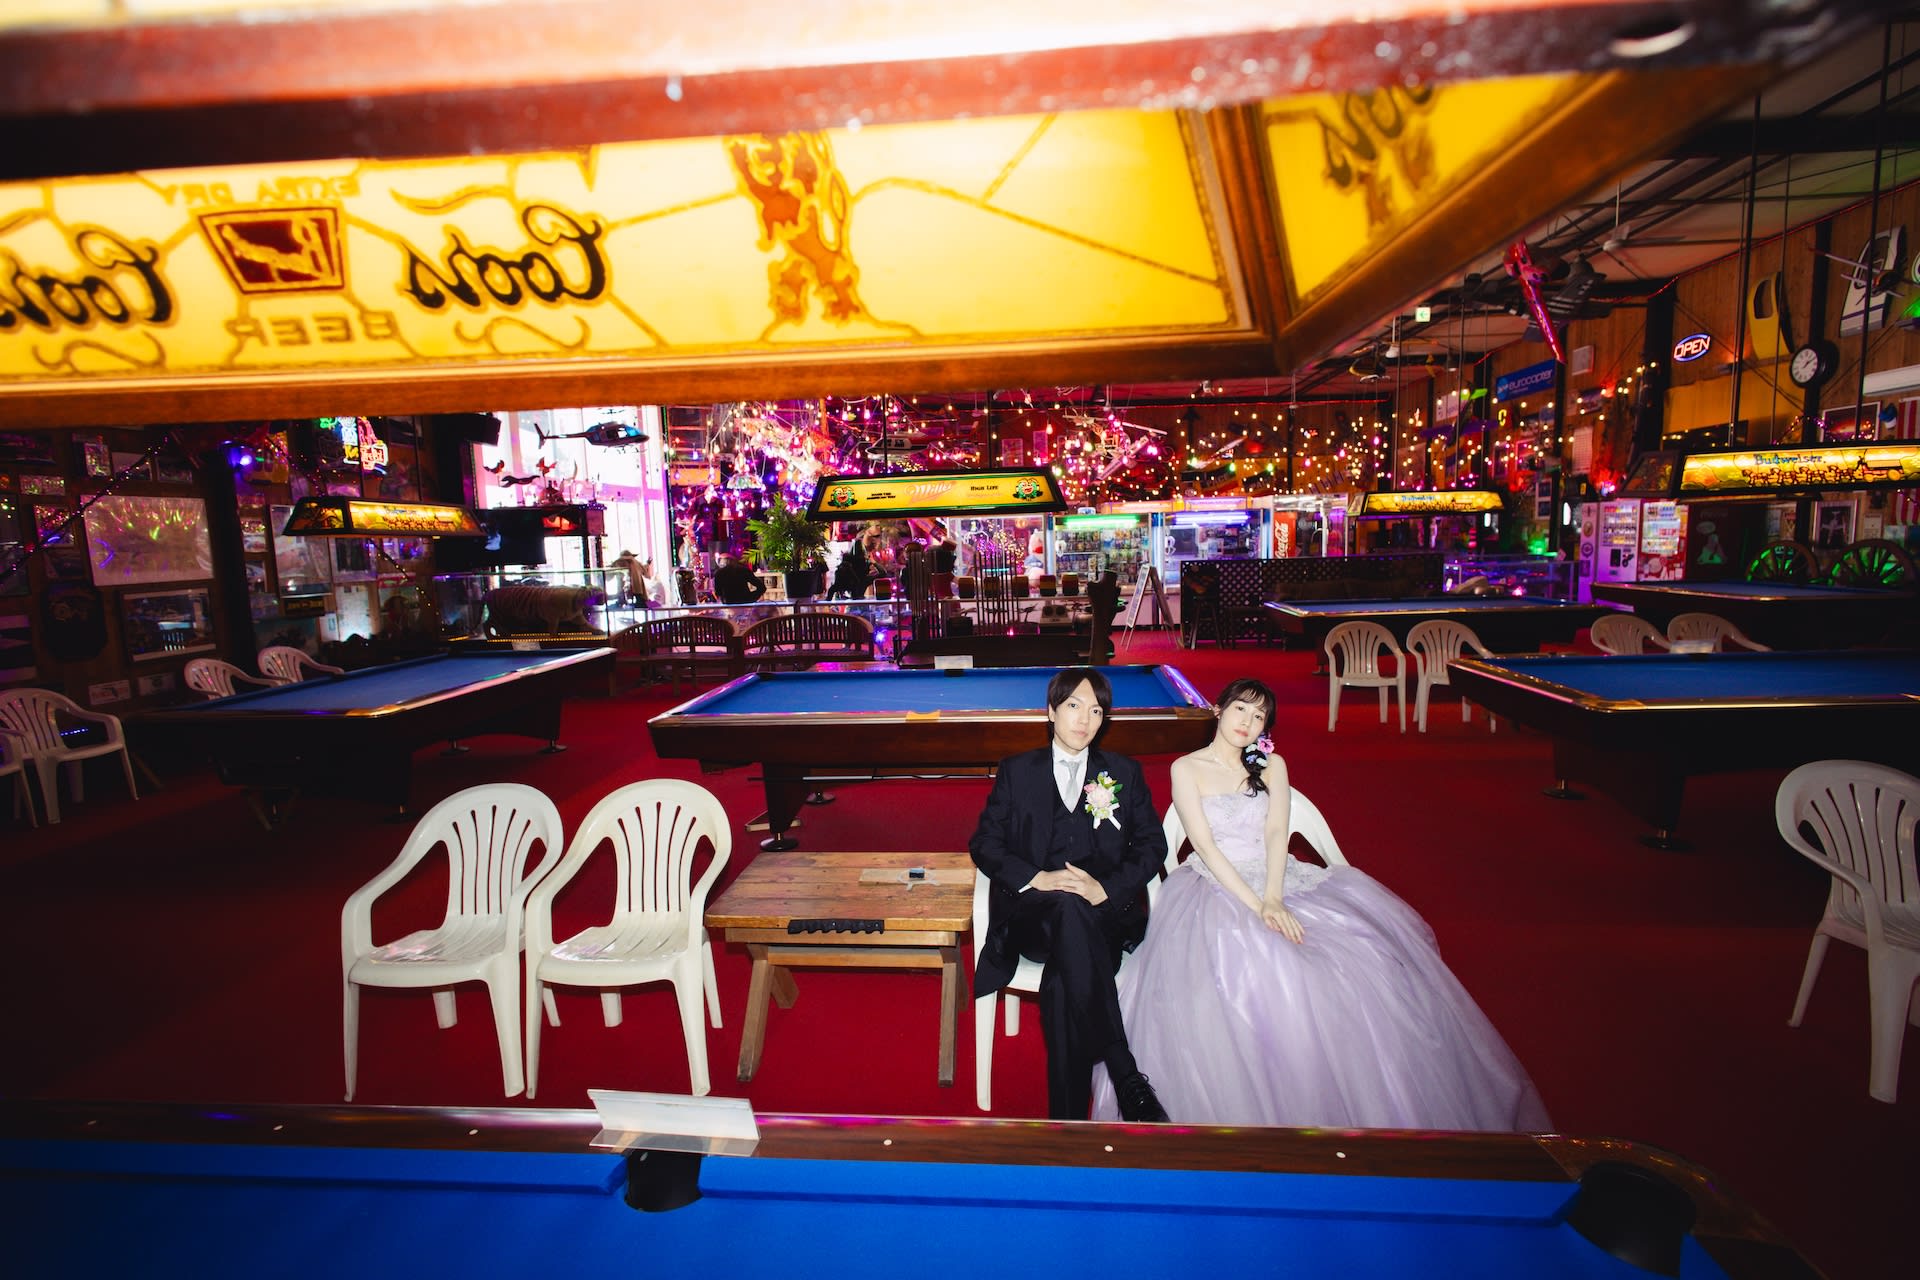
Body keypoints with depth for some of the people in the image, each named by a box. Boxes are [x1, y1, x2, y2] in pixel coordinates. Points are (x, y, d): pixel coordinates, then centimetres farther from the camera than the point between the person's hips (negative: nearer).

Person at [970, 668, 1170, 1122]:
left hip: (1105, 914, 1)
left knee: (1063, 981, -35)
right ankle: (1128, 1077, -38)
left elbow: (1152, 845, 9)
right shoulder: (1017, 771, 12)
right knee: (1068, 908, -39)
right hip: (1031, 914, -1)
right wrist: (1037, 878, -14)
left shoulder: (1124, 773, 15)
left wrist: (1107, 888, -11)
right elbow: (984, 843, 6)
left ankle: (1068, 1116, -25)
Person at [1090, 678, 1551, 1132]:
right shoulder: (1187, 769, 1)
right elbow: (1204, 844, -9)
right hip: (1216, 886, -4)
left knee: (1360, 949, -19)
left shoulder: (1271, 766, 13)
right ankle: (1253, 1114, -12)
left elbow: (1276, 833, -1)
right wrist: (1254, 906, -20)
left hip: (1278, 880, 4)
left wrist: (1272, 899, -18)